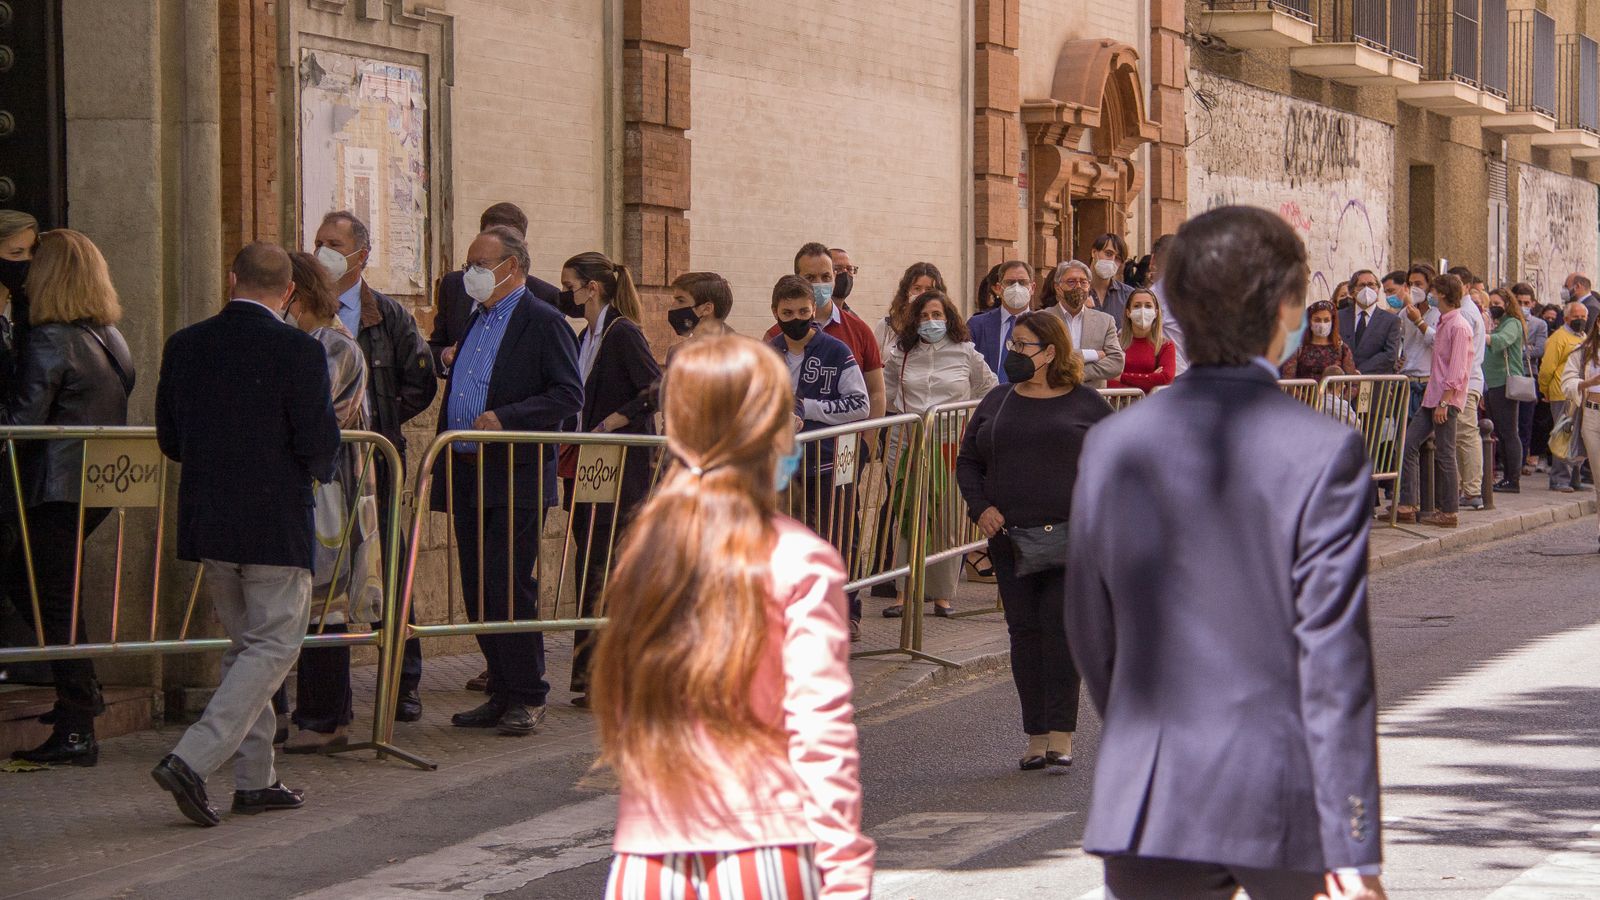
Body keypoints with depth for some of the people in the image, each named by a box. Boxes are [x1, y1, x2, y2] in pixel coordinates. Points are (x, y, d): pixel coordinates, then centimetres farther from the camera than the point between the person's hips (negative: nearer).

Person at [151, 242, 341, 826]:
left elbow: (169, 439, 8)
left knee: (244, 642, 17)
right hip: (275, 524, -6)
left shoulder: (184, 345, 3)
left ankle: (255, 779, 19)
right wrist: (319, 467, 9)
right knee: (274, 645, 1)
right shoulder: (298, 350, -13)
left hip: (204, 520, 6)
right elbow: (319, 443, -14)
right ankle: (192, 760, -13)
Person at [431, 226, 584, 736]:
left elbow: (569, 395, -14)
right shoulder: (475, 322, 19)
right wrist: (444, 472, 16)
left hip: (516, 478, -8)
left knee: (509, 589, -8)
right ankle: (502, 694, 16)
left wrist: (505, 418, -22)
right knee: (478, 593, 8)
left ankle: (528, 698, 0)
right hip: (468, 478, 8)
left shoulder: (543, 322, -6)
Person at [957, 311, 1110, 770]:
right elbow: (967, 461, 18)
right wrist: (980, 507, 1)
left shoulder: (1087, 405, 3)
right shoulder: (997, 403, 13)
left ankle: (1061, 736, -9)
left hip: (1071, 540, -4)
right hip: (1010, 539, 4)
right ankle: (1035, 737, 11)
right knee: (1024, 631, 4)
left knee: (1061, 626, -11)